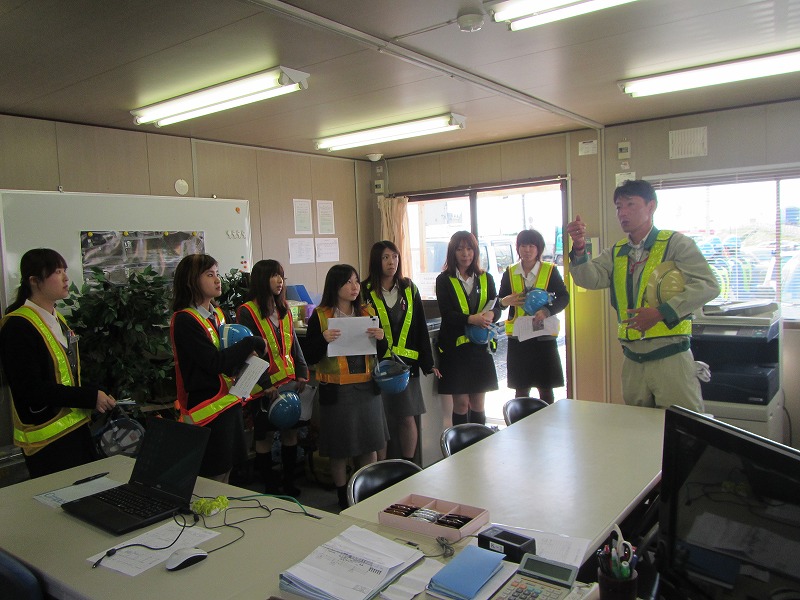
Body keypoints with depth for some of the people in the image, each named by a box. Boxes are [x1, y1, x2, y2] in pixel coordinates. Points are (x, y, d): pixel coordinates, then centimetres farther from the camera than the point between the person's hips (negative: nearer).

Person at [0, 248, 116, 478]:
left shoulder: (57, 319, 12)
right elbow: (30, 388, -21)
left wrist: (97, 394, 2)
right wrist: (90, 398, -19)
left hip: (76, 427, 9)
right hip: (46, 439, -8)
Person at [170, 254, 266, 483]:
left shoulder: (217, 314, 11)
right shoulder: (184, 320, -15)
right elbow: (214, 361, -23)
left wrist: (245, 353, -2)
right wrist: (253, 343, -14)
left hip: (229, 402, 8)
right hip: (207, 407, -8)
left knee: (226, 472, 17)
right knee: (212, 479, 0)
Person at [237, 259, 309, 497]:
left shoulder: (284, 311, 12)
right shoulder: (247, 312, -8)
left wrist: (302, 375, 2)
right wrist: (266, 385, -17)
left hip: (290, 382, 6)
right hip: (266, 385, -6)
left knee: (290, 431, 11)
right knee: (265, 437, 4)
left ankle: (289, 484, 25)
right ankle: (270, 488, 18)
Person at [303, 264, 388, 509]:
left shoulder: (366, 313, 7)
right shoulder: (320, 316, -5)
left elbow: (381, 353, 11)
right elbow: (310, 358, -6)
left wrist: (381, 338, -10)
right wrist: (324, 340, -23)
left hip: (366, 387, 4)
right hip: (337, 390, -4)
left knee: (370, 445, 11)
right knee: (339, 450, 7)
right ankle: (344, 500, 25)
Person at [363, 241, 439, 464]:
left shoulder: (409, 289, 8)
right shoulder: (366, 292, -2)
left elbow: (421, 328, 8)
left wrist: (428, 363, 5)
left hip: (406, 362, 3)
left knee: (407, 418, 7)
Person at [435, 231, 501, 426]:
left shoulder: (485, 278, 11)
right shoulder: (444, 280, 0)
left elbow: (497, 308, 6)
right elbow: (446, 314, -10)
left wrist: (490, 315, -18)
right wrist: (471, 319, -27)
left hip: (480, 346, 3)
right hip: (455, 346, -3)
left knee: (478, 404, 9)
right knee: (461, 403, 1)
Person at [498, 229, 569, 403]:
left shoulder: (550, 270, 1)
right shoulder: (510, 273, 6)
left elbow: (564, 297, -3)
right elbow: (500, 301, 9)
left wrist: (547, 311, -21)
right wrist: (505, 302, -15)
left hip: (544, 336, -1)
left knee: (546, 389, 4)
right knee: (520, 390, 5)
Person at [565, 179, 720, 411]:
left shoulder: (675, 244, -3)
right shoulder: (615, 253, 14)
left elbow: (707, 285, -13)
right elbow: (589, 279, -1)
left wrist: (661, 313, -22)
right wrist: (580, 248, -18)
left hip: (670, 357, -5)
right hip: (632, 360, 5)